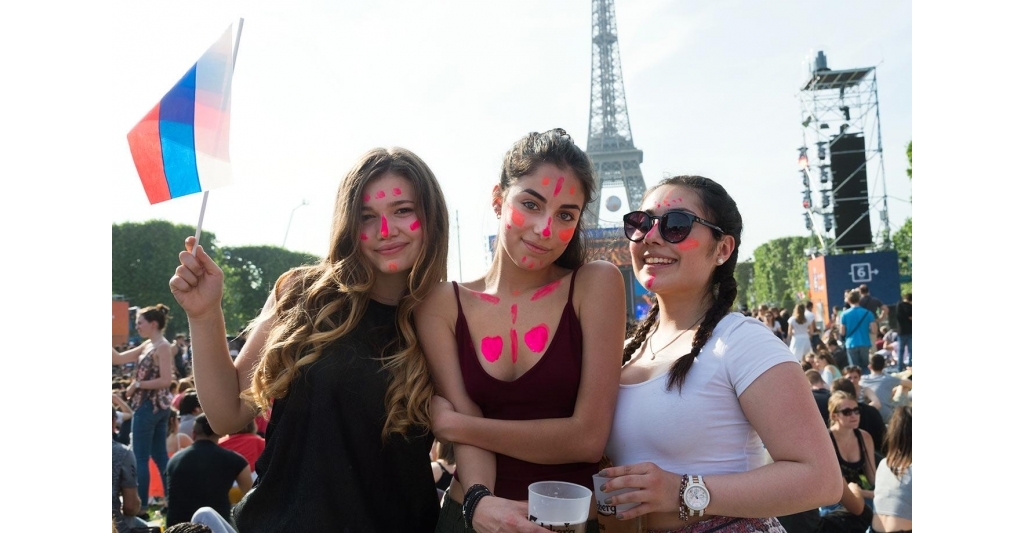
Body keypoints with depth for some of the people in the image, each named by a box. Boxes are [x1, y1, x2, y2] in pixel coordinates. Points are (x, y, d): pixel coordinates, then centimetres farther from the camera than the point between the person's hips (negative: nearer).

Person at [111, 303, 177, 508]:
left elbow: (166, 380, -20)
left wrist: (137, 384, -16)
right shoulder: (147, 345, 13)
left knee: (140, 458, -2)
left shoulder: (162, 347, -13)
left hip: (150, 406, -9)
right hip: (154, 406, 9)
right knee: (160, 457, 11)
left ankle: (141, 504, 5)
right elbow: (117, 358, 15)